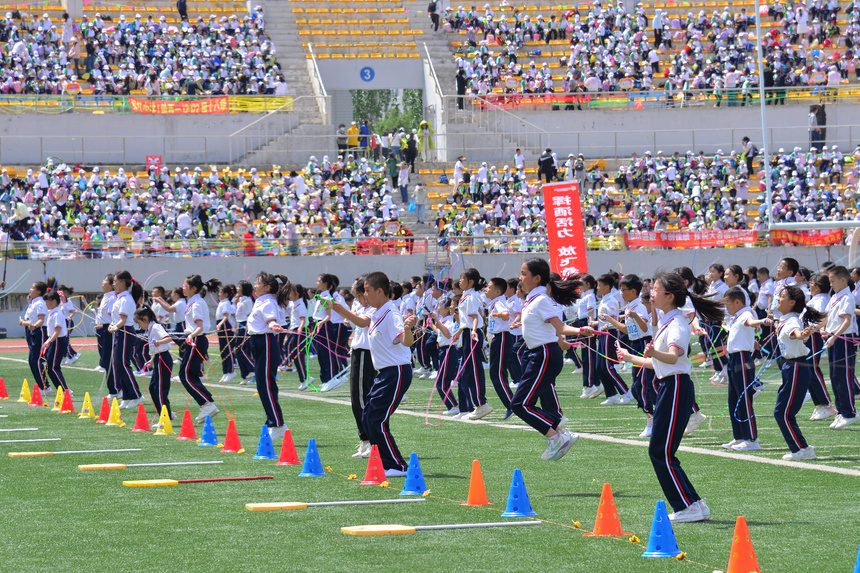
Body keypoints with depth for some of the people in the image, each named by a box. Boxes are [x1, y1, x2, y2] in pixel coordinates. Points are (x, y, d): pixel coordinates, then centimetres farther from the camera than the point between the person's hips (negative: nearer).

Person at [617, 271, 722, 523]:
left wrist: (654, 353, -51)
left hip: (676, 388, -10)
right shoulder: (667, 322, 18)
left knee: (661, 451, -9)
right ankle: (694, 505, 12)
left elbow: (673, 357, -31)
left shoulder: (677, 324, -13)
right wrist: (630, 358, 40)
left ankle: (689, 507, -5)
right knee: (660, 452, 9)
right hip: (667, 387, 10)